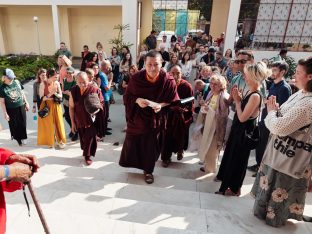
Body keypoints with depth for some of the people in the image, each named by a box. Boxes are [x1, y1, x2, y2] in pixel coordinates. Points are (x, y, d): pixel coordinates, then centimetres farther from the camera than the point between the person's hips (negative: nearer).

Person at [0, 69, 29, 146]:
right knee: (14, 126, 9)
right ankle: (18, 140, 27)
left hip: (21, 106, 3)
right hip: (11, 110, -3)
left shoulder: (17, 82, -3)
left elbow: (22, 93, 9)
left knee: (23, 124, 12)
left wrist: (26, 103, 10)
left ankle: (23, 138, 30)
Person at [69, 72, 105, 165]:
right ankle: (86, 153, 41)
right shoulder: (73, 91, -6)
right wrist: (73, 122, 2)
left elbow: (101, 103, -2)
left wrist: (96, 109, -24)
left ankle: (88, 156, 22)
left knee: (89, 139, 0)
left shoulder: (95, 90, -13)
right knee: (83, 139, 15)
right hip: (79, 121, 3)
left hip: (92, 120, -2)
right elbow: (71, 107, 1)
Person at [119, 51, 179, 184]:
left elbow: (174, 102, -9)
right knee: (132, 142, 14)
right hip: (137, 117, 1)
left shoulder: (168, 81, -18)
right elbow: (127, 96, -4)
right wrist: (137, 100, -25)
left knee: (150, 146, 13)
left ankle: (148, 170, 37)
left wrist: (161, 105, -27)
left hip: (154, 119, 0)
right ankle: (132, 162, 45)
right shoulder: (136, 78, -15)